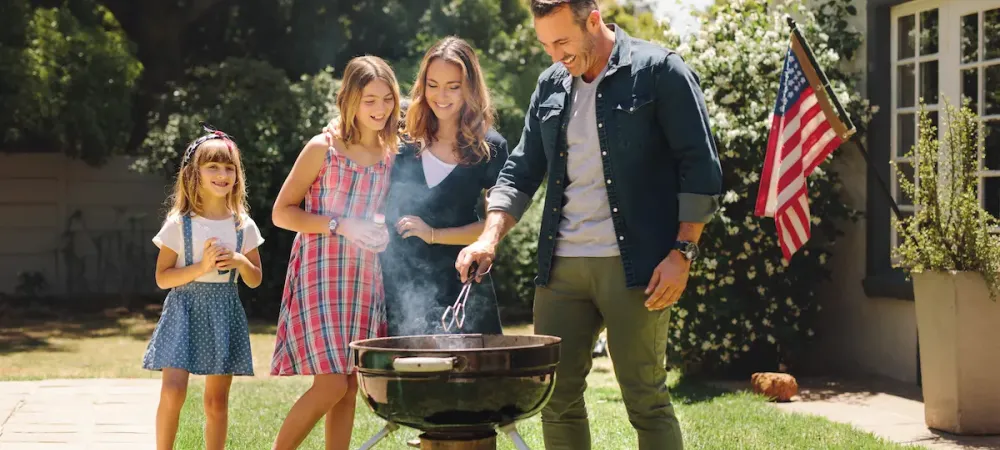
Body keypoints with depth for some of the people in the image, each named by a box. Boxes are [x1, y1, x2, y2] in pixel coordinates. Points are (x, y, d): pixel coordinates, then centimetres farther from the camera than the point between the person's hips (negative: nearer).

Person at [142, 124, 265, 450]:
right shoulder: (179, 224, -4)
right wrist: (202, 267, -17)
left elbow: (255, 280, 11)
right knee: (173, 390, -16)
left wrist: (240, 261, -10)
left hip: (225, 313, 3)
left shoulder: (243, 226, 5)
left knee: (217, 400, 6)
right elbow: (162, 277, -4)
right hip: (186, 309, -3)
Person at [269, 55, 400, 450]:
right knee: (331, 384, -12)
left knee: (350, 387, 6)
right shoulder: (323, 148, -7)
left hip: (365, 280, 5)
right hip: (321, 276, -5)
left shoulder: (393, 154, 8)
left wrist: (386, 232, 2)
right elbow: (282, 212, -7)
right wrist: (340, 226, -17)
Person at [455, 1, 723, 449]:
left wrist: (682, 252, -12)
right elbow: (521, 170, 16)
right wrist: (490, 237, 1)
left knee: (646, 400, -3)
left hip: (632, 265, -6)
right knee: (555, 399, 7)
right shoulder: (550, 86, 13)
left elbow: (701, 168, -6)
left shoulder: (659, 71, -4)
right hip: (561, 265, 6)